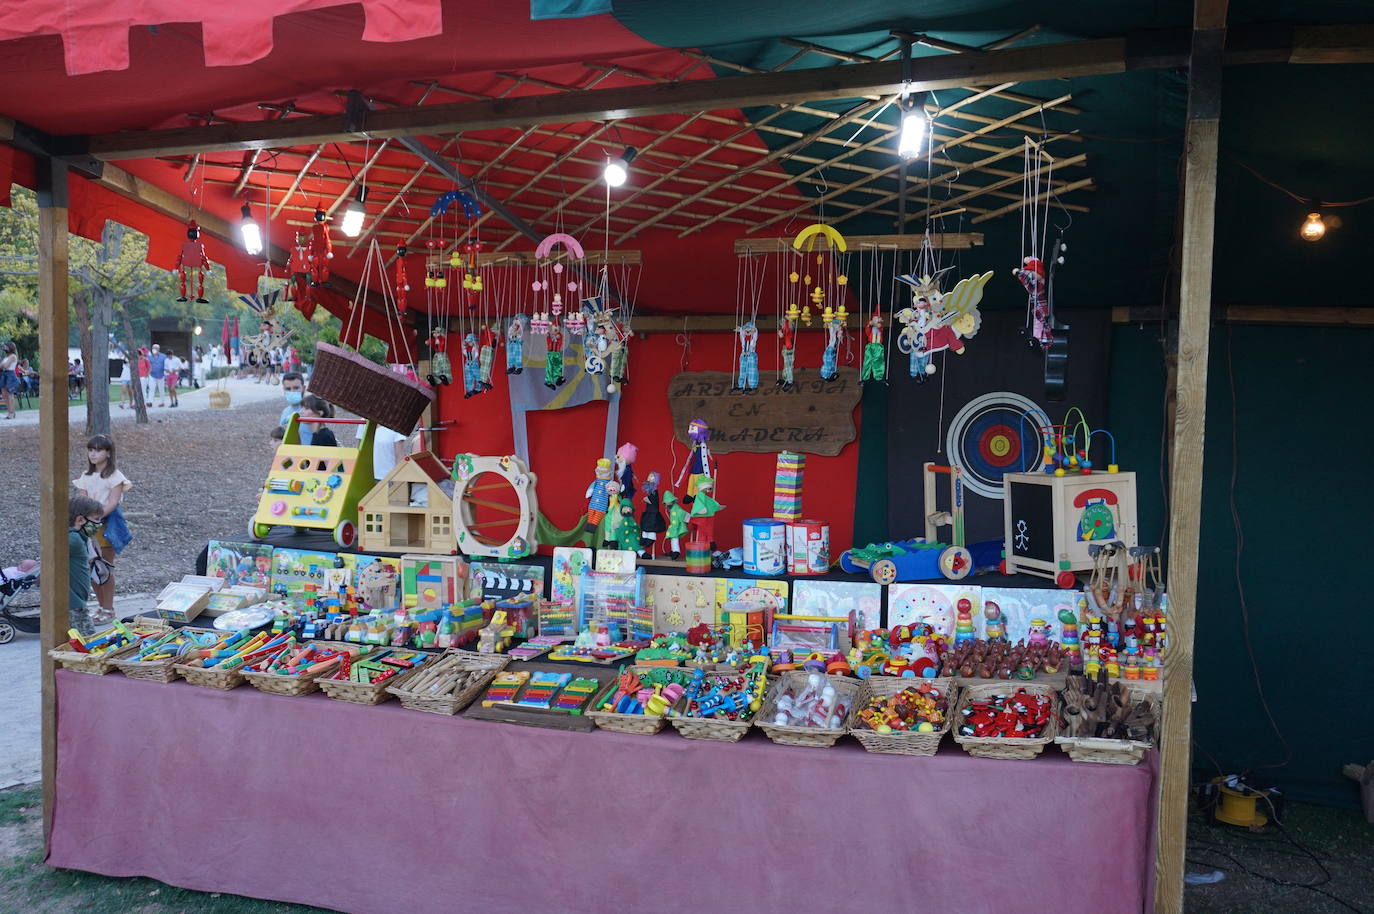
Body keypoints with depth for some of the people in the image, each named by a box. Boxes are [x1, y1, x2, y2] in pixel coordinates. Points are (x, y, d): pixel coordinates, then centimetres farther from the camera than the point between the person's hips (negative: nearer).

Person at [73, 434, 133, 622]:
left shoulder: (114, 476, -6)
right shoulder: (86, 476, 11)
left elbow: (113, 502, -14)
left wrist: (97, 515, -27)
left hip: (107, 523, -6)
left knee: (106, 567, -2)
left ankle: (109, 610, 5)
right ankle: (102, 607, 18)